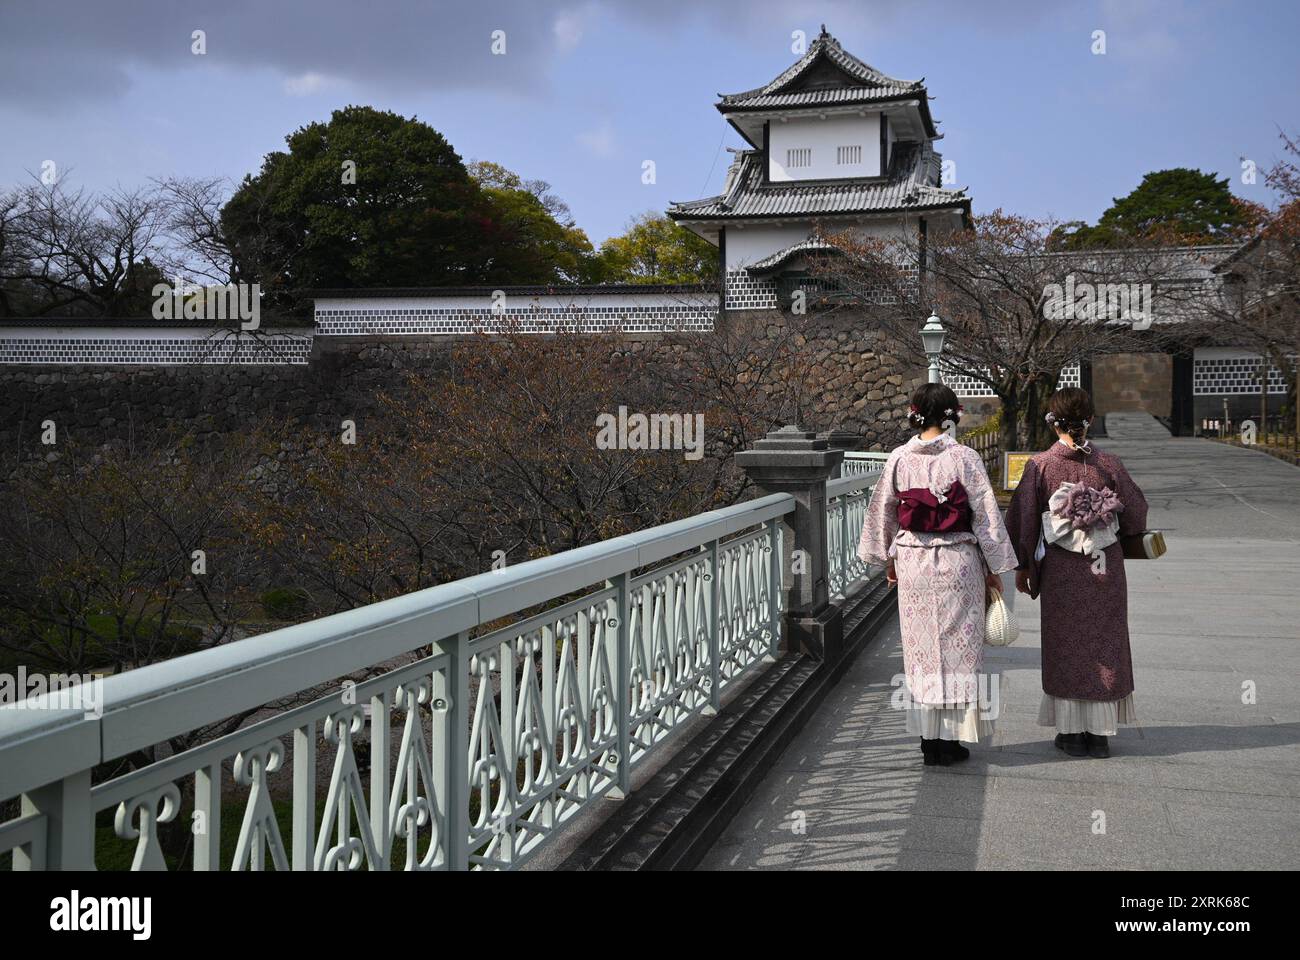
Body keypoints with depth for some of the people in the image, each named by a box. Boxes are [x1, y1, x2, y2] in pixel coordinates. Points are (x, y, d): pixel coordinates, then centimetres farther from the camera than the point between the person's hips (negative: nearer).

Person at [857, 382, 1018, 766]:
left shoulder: (898, 459, -2)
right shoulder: (964, 458, -10)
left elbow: (882, 513, 7)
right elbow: (986, 515, -7)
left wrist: (888, 560, 20)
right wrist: (994, 567, 3)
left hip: (912, 562, 3)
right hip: (957, 563, -2)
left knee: (921, 649, 11)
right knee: (957, 648, 7)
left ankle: (928, 737, 16)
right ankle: (951, 738, 10)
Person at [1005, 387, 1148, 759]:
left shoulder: (1040, 465, -9)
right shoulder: (1109, 464, -6)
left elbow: (1023, 519, -5)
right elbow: (1136, 514, 2)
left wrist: (1022, 567, 5)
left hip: (1061, 571, -1)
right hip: (1105, 568, 1)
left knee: (1065, 646, 10)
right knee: (1104, 644, 11)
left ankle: (1072, 732, 14)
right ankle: (1100, 732, 15)